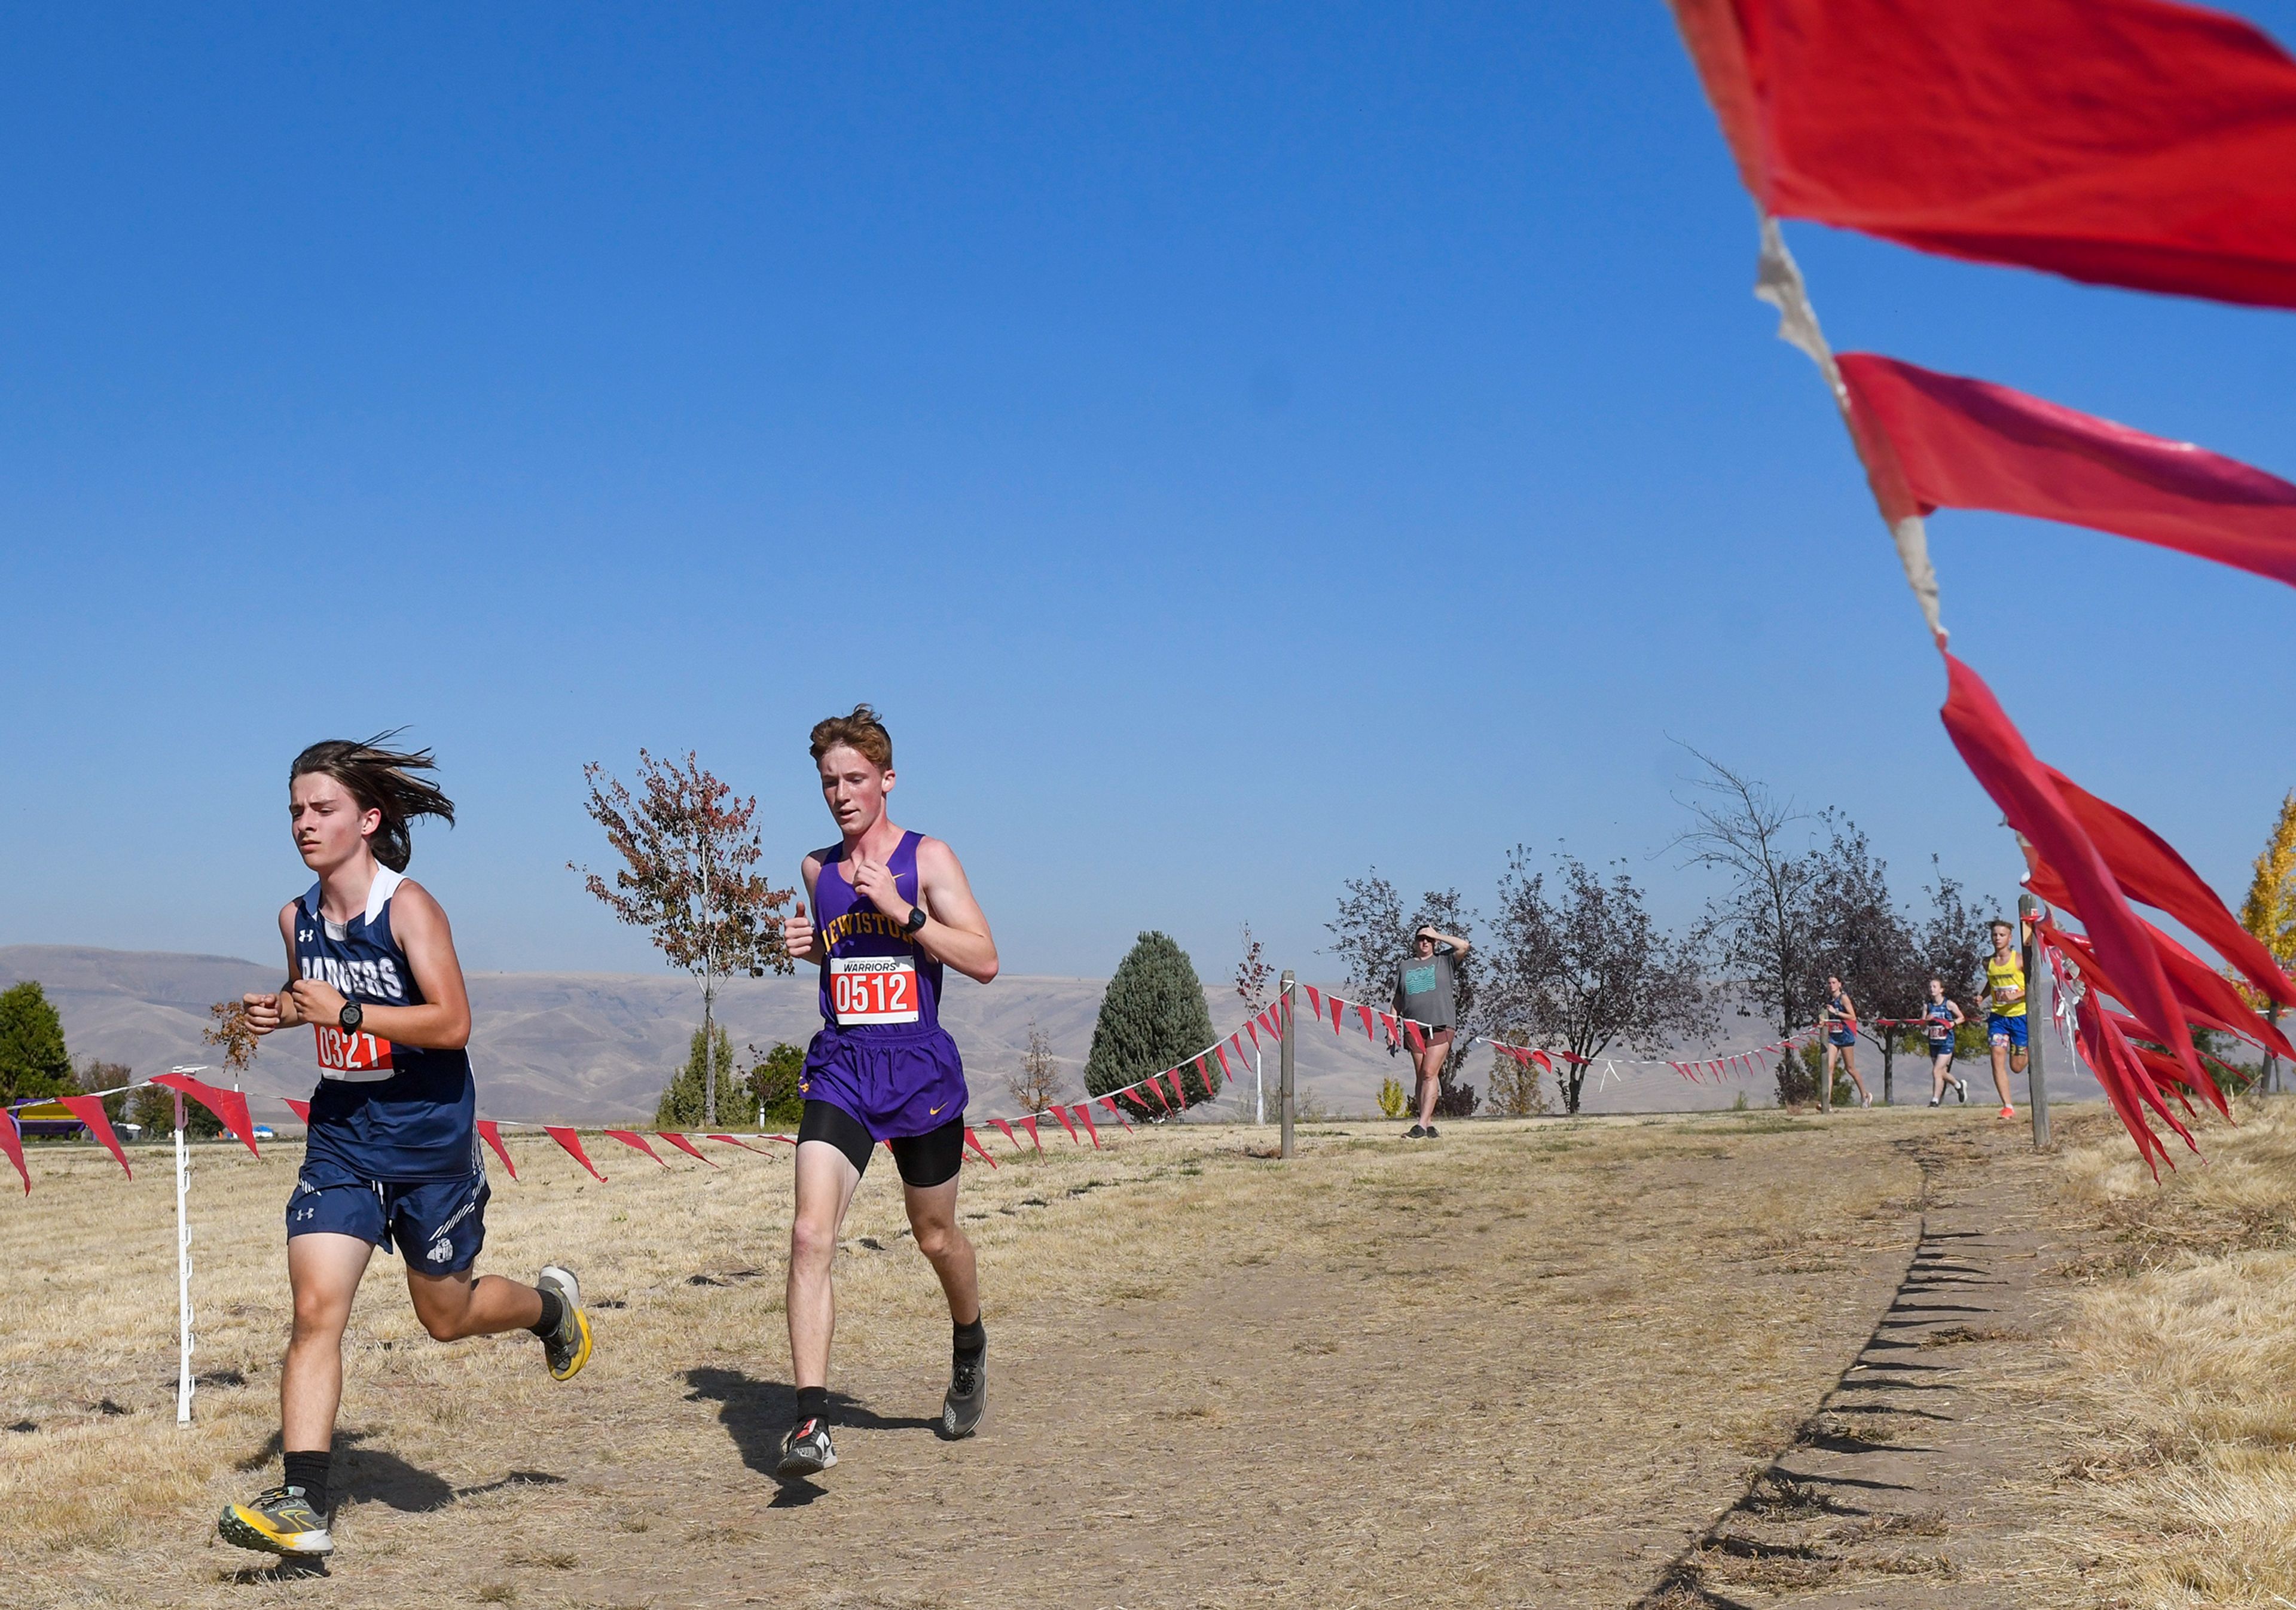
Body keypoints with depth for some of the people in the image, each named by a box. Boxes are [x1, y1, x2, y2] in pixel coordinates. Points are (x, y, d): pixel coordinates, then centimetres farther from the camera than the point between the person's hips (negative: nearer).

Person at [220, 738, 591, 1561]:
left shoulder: (408, 906, -15)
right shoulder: (298, 917, 3)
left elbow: (452, 1022, -22)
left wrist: (346, 1011, -26)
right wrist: (280, 1010, 2)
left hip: (430, 1140, -4)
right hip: (340, 1140, 4)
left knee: (445, 1314, 12)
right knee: (315, 1308, -11)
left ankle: (550, 1302, 45)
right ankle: (302, 1504, -11)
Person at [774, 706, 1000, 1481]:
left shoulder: (927, 858, -4)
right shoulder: (818, 869, 10)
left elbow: (984, 960, -11)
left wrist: (901, 910, -19)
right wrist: (806, 945, 5)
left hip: (921, 1068, -2)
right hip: (839, 1069, 2)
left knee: (936, 1238, 15)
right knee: (810, 1234, -17)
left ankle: (969, 1347, 47)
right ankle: (811, 1422, -21)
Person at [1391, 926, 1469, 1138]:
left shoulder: (1444, 961, 9)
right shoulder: (1405, 966, 16)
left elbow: (1463, 946, -8)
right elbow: (1398, 1000, 18)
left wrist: (1437, 935, 1)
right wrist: (1392, 1027, 12)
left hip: (1441, 1026, -4)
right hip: (1415, 1028, 4)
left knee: (1429, 1073, -13)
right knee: (1422, 1077, 6)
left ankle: (1422, 1125, -18)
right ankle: (1429, 1126, 10)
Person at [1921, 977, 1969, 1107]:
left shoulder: (1949, 1005, -6)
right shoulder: (1927, 1005, 5)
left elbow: (1962, 1018, 4)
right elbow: (1921, 1022, 5)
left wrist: (1953, 1023, -15)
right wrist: (1926, 1020, -17)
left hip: (1946, 1043, -5)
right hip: (1934, 1042, 5)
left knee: (1936, 1071, -13)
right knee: (1942, 1073, 16)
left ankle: (1935, 1101, -8)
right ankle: (1959, 1085, 43)